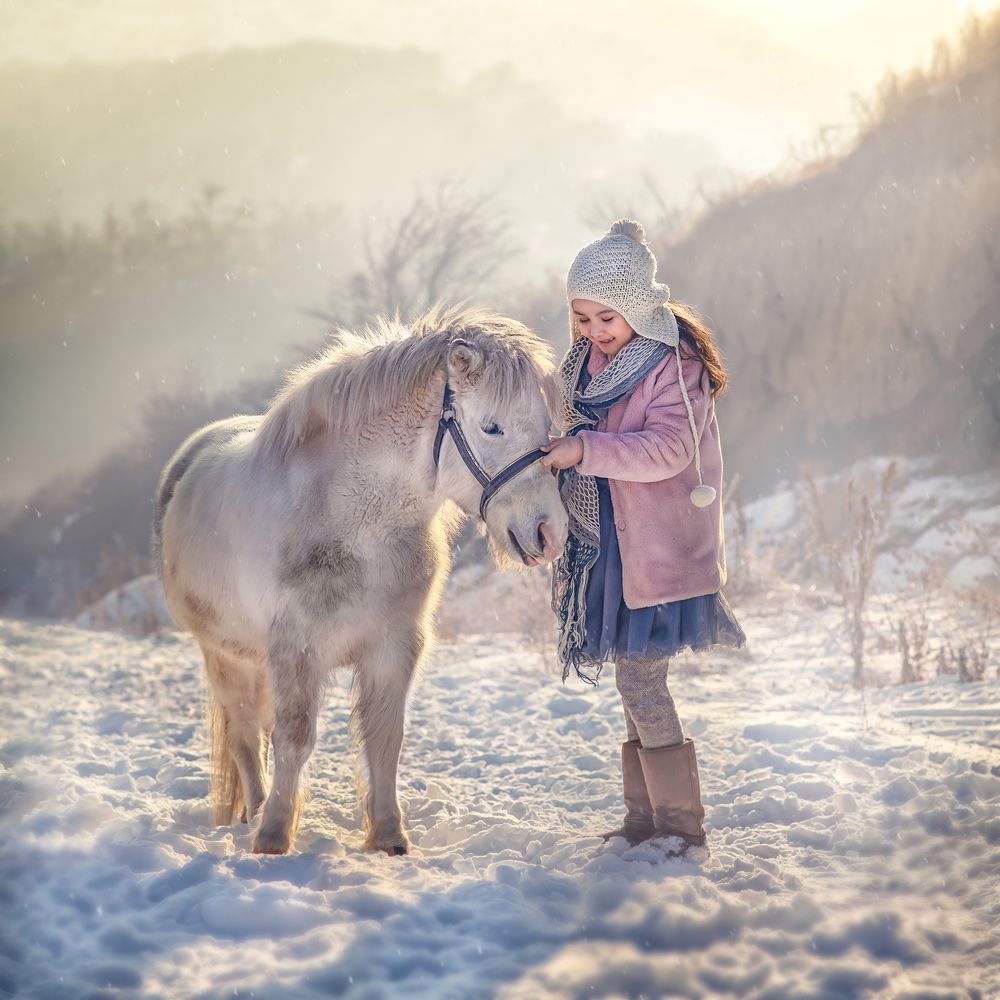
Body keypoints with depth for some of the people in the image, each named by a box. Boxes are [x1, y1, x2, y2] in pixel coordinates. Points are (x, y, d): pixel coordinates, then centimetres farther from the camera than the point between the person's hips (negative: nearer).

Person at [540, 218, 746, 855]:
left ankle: (682, 824, 0)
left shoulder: (675, 363, -15)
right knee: (635, 679, 14)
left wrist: (584, 450, -34)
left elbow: (666, 448, -27)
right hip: (611, 545, 8)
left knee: (641, 680, -9)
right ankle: (645, 816, 23)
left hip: (661, 549, -8)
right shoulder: (590, 360, 10)